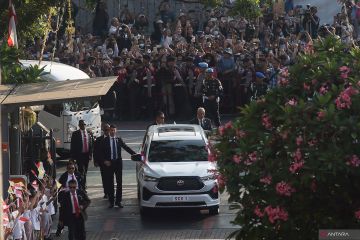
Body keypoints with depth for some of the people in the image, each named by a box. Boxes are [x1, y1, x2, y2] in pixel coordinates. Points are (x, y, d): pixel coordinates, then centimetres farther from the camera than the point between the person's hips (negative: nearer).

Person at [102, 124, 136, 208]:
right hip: (109, 163, -1)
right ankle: (111, 202, 10)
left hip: (118, 162, 1)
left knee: (119, 182, 2)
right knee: (110, 183, 3)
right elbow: (102, 152, 0)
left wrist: (135, 154, -3)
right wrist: (105, 160, -12)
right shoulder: (105, 140, 0)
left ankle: (118, 201, 9)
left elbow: (126, 148, 6)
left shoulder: (119, 140, 5)